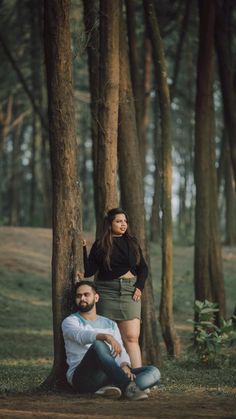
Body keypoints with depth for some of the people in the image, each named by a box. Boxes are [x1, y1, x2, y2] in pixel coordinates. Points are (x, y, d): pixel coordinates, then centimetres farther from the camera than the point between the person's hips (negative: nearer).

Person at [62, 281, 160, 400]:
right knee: (98, 345, -35)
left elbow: (121, 352, 10)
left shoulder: (110, 324, 22)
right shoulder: (69, 322, 6)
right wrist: (106, 337, -37)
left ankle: (110, 388, -40)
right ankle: (129, 386, -45)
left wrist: (124, 366, -14)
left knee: (153, 372, -15)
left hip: (108, 376, 5)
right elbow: (81, 336, -18)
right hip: (83, 377, -5)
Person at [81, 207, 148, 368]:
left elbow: (143, 268, 16)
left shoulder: (132, 243, 11)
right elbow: (89, 271, -2)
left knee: (132, 337, -9)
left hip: (130, 291, 1)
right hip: (107, 292, -1)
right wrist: (83, 249, -11)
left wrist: (139, 287, 0)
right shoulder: (100, 245, 4)